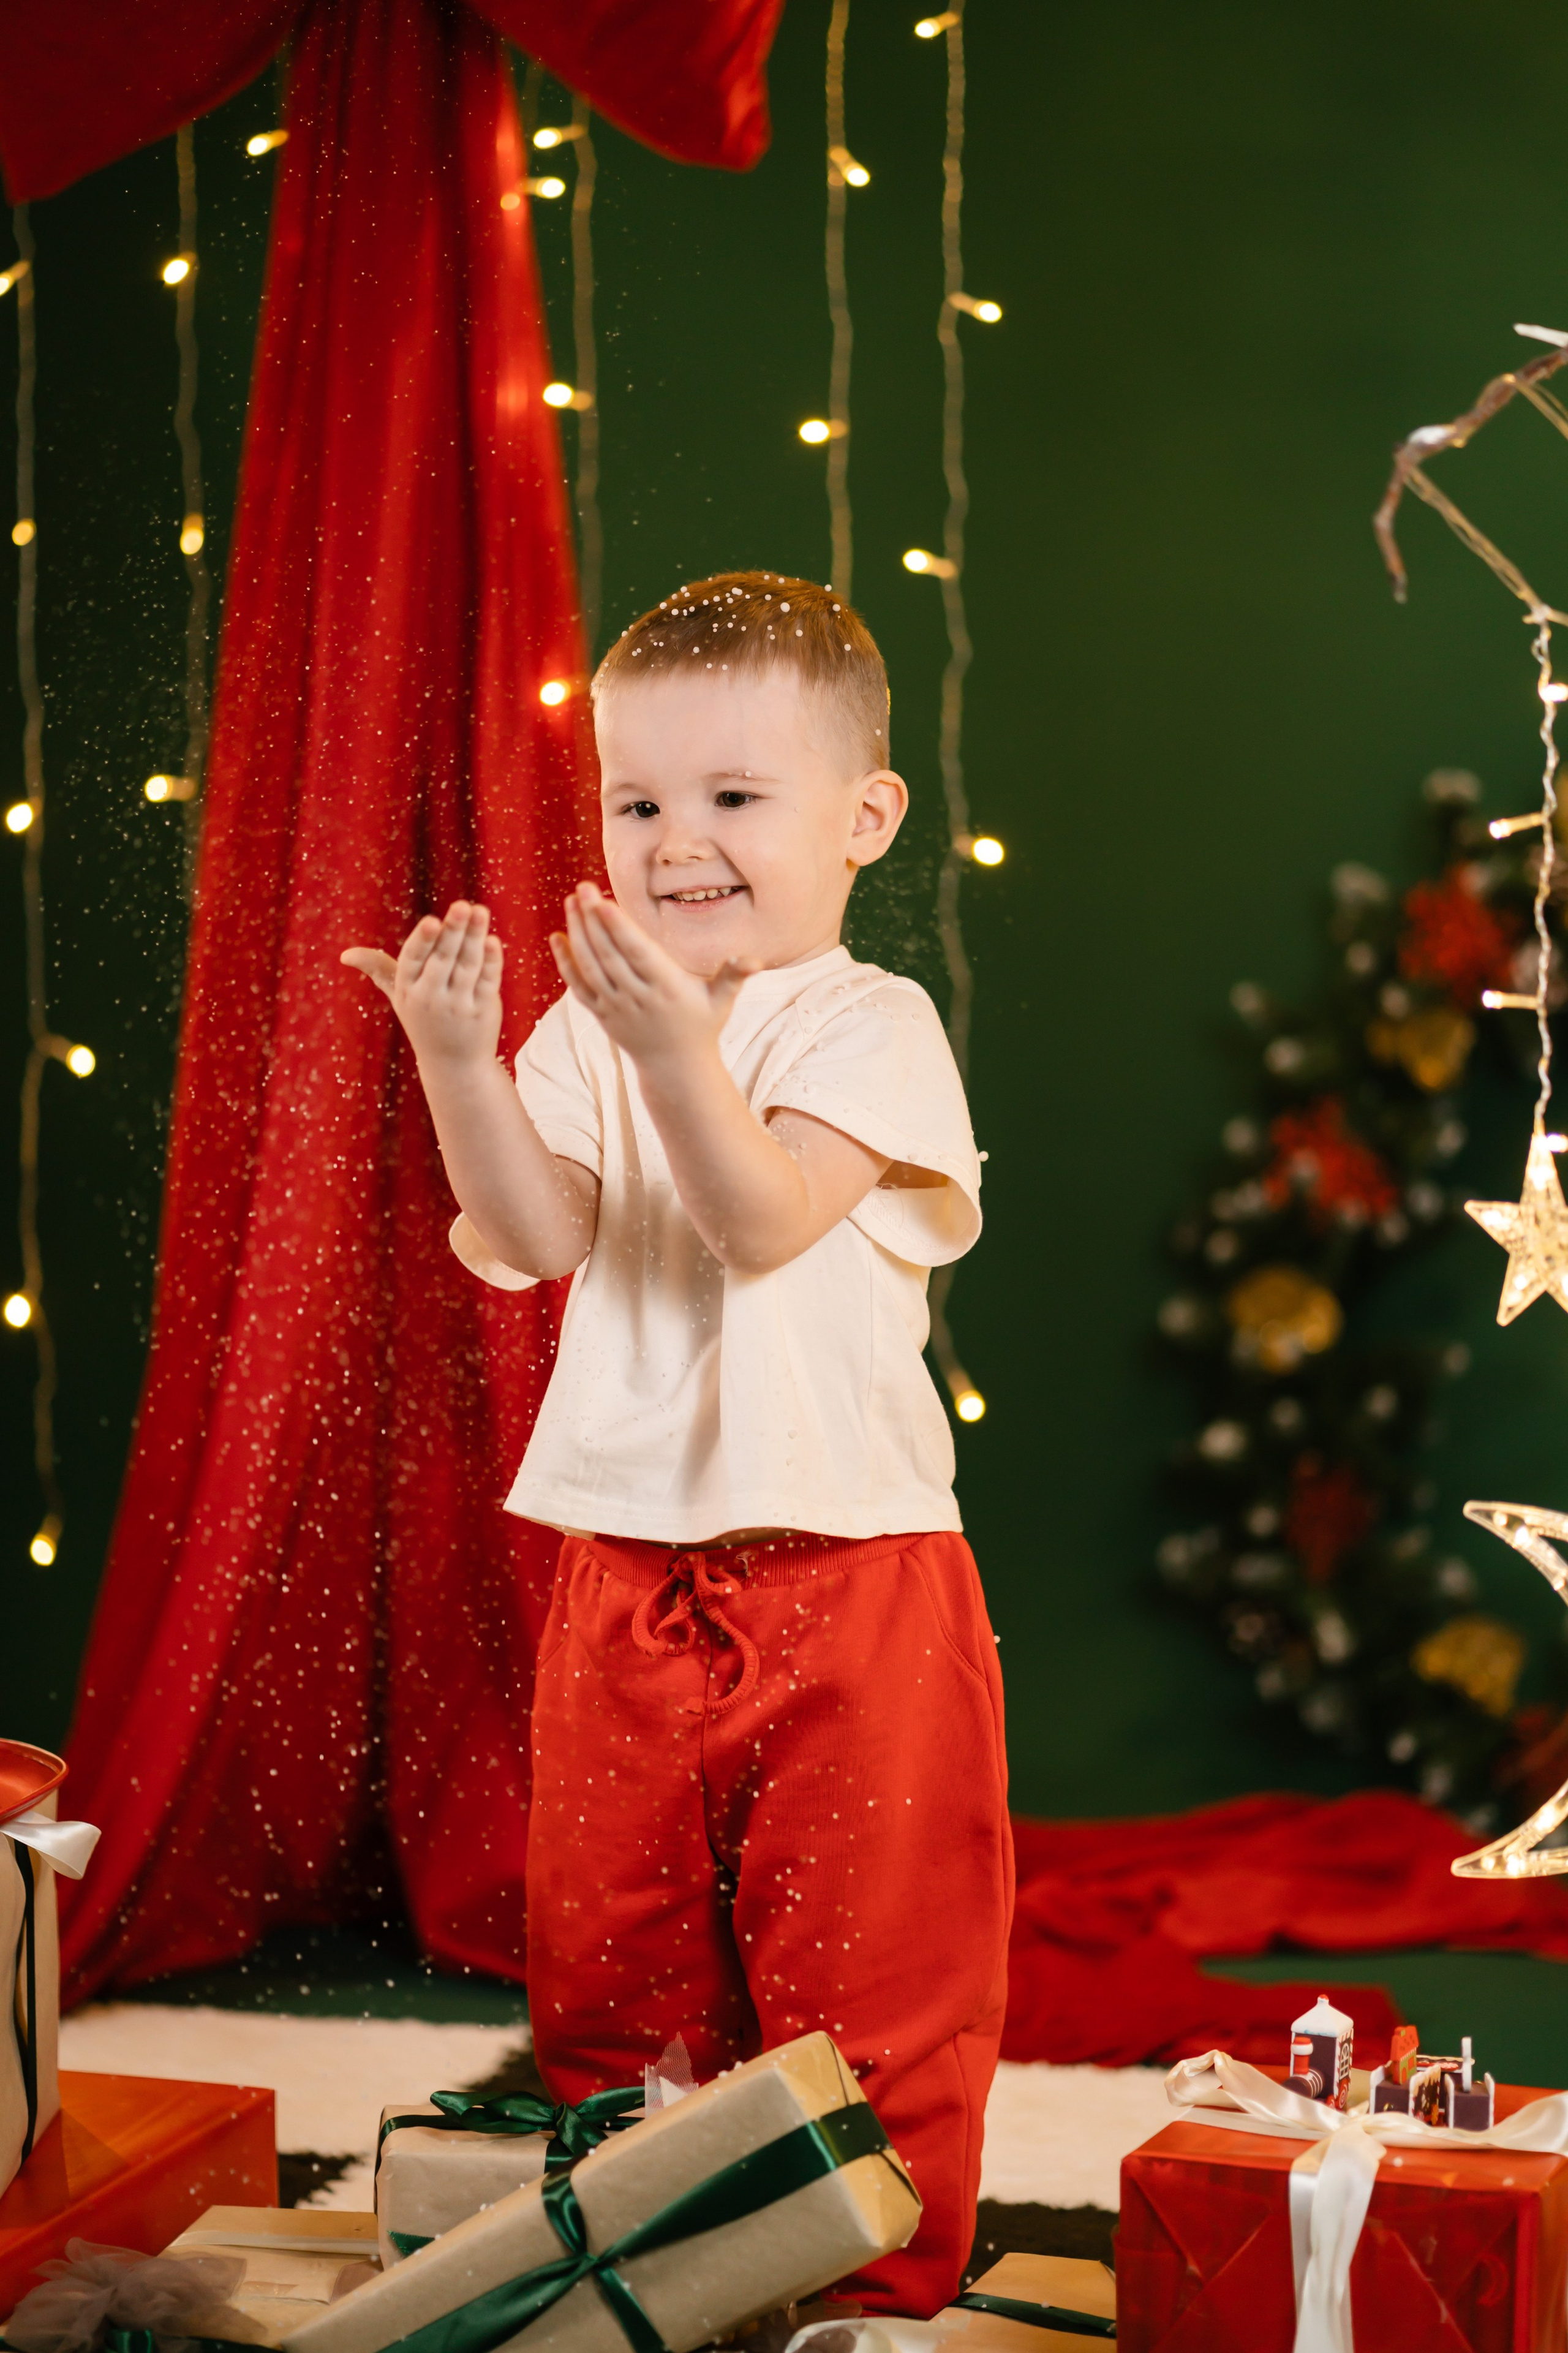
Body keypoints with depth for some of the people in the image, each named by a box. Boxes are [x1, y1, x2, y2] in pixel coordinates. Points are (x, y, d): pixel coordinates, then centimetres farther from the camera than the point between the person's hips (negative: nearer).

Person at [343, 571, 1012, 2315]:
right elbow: (533, 1238, -8)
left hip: (848, 1576, -5)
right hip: (628, 1567, 5)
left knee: (864, 1965, 3)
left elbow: (766, 1219, -23)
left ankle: (884, 2294, 17)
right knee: (606, 1963, 14)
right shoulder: (589, 1028, 5)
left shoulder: (869, 1027, -8)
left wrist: (677, 1049, -36)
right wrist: (459, 1062, -21)